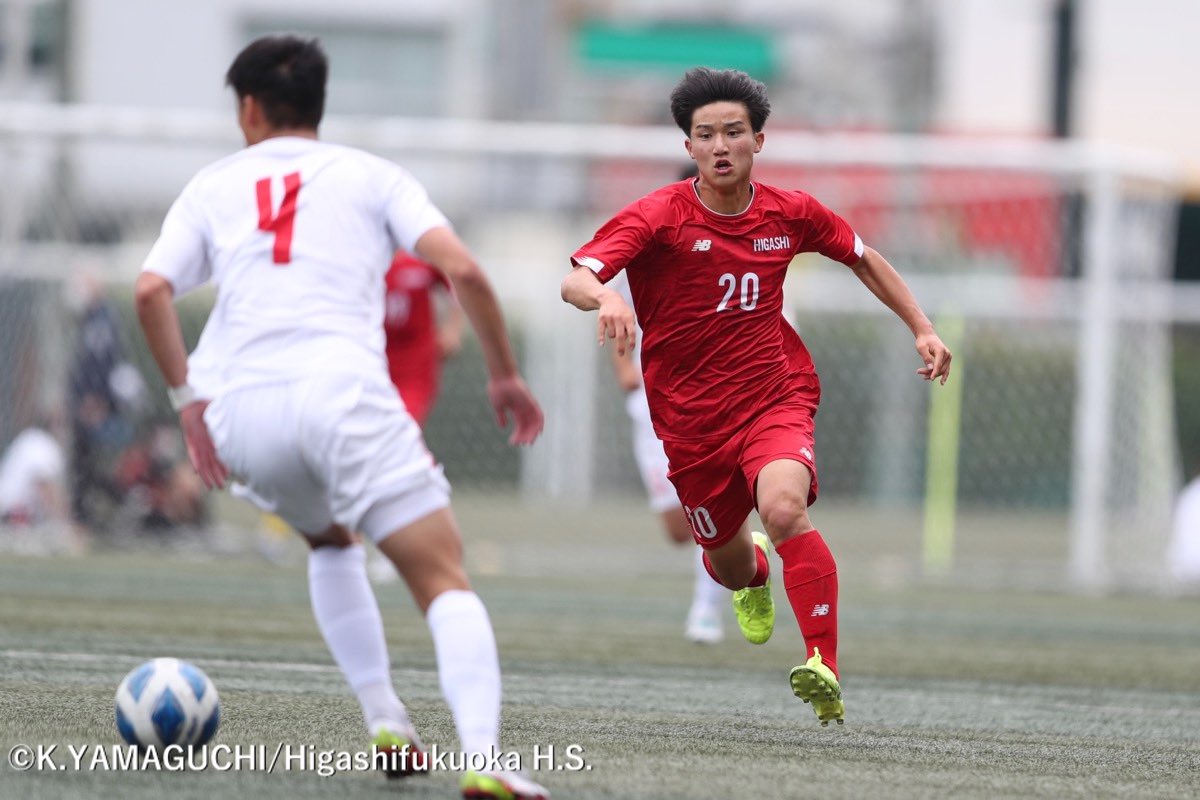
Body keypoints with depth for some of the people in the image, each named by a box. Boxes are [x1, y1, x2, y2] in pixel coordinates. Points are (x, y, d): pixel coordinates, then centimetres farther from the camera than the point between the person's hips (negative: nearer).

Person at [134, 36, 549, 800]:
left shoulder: (214, 185, 21)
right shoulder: (370, 174, 17)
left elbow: (152, 290, 5)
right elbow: (462, 269, 2)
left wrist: (187, 398, 11)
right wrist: (505, 374, 12)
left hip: (239, 412, 3)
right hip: (340, 389, -3)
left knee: (331, 540, 32)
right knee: (445, 583, -6)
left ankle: (386, 721, 18)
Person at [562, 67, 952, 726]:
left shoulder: (790, 213, -2)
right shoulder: (658, 216, -12)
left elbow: (863, 258, 18)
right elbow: (575, 280, -26)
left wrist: (922, 328, 11)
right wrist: (604, 297, -50)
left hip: (776, 400, -1)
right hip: (691, 418, 1)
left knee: (783, 508, -31)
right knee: (727, 560, 16)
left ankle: (826, 669, -34)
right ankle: (753, 579, 58)